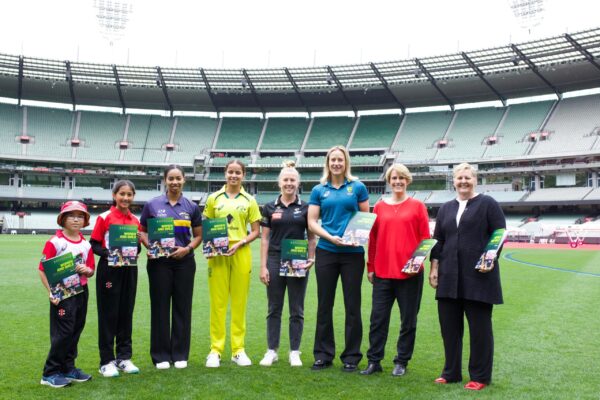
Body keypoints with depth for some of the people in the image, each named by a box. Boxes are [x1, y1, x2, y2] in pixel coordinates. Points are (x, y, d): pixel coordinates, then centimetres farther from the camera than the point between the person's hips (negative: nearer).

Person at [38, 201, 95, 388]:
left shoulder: (86, 244, 8)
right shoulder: (55, 242, -9)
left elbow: (91, 271, 13)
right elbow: (43, 269, -11)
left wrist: (87, 270, -11)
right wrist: (51, 292, -19)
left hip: (82, 292, 6)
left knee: (76, 331, 13)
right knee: (63, 332, -4)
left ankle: (68, 368, 27)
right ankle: (50, 374, 9)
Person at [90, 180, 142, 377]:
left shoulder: (135, 220, 9)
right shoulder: (104, 217, -5)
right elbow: (94, 244, -5)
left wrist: (135, 251, -6)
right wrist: (109, 254, -21)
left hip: (129, 270, 5)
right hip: (109, 270, -4)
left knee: (126, 313, 10)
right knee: (108, 314, 2)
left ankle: (124, 357, 21)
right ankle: (107, 361, 11)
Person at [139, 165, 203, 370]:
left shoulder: (191, 207, 5)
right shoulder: (152, 205, 3)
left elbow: (199, 235, 9)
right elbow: (143, 232, 7)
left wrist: (188, 248, -9)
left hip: (184, 261, 1)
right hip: (159, 262, -1)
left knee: (182, 307, 6)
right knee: (160, 307, 3)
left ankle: (180, 354, 17)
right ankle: (161, 355, 15)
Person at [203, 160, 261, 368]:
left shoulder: (249, 201, 7)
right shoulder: (214, 198, 8)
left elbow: (255, 231, 6)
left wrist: (239, 243, -10)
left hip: (241, 254, 0)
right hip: (217, 254, 0)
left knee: (239, 302, 5)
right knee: (217, 302, 1)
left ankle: (238, 350, 15)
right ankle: (215, 350, 10)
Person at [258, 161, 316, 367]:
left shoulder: (305, 208, 3)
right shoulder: (270, 208, 5)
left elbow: (311, 237, 6)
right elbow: (265, 238, 4)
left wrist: (311, 259, -8)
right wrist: (263, 266, -2)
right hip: (275, 261, 1)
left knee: (296, 310, 6)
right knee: (274, 309, 8)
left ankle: (294, 352, 17)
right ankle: (271, 351, 19)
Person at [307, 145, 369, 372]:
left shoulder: (357, 187, 3)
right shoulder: (319, 190, 6)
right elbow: (312, 222, 2)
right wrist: (330, 237, -13)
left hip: (353, 253, -1)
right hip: (326, 252, 1)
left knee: (352, 305, 4)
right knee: (324, 304, 8)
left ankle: (352, 356, 17)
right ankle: (323, 354, 21)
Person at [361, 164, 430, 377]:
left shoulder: (417, 206, 3)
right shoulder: (379, 207, 9)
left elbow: (425, 237, 2)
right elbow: (373, 239, 10)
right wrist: (370, 267, 7)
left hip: (409, 272, -2)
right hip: (382, 271, 2)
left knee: (408, 319, 7)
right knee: (378, 317, 4)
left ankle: (402, 362, 20)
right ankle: (374, 361, 14)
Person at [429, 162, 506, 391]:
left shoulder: (487, 204, 3)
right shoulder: (446, 209, 16)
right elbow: (438, 241, 16)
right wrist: (434, 267, 8)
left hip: (478, 276, -4)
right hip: (450, 277, 5)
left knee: (479, 327, 3)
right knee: (449, 325, 7)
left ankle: (480, 376, 14)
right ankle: (451, 373, 20)